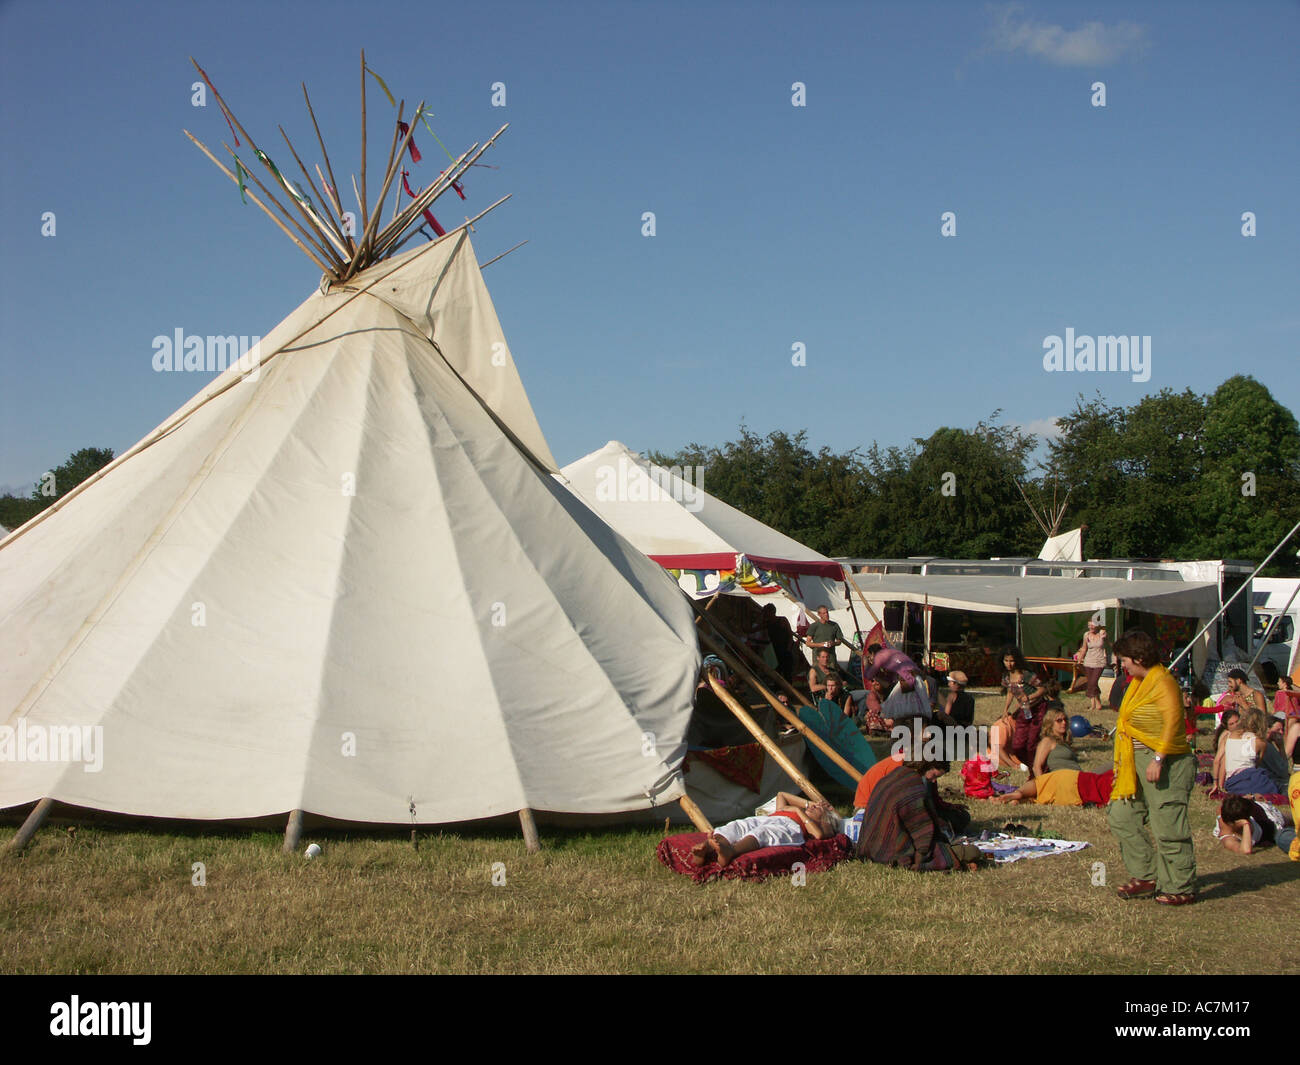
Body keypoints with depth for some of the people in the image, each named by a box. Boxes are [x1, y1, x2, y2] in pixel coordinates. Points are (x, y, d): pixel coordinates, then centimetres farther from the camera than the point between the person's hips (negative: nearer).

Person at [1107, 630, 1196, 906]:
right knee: (1121, 816, 10)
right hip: (1139, 763, 10)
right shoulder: (1139, 683, 15)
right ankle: (1146, 877, 18)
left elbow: (1172, 722, -21)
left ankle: (1181, 889, 5)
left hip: (1166, 764, -10)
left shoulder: (1163, 682, -14)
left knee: (1167, 827, -5)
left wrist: (1158, 758, -25)